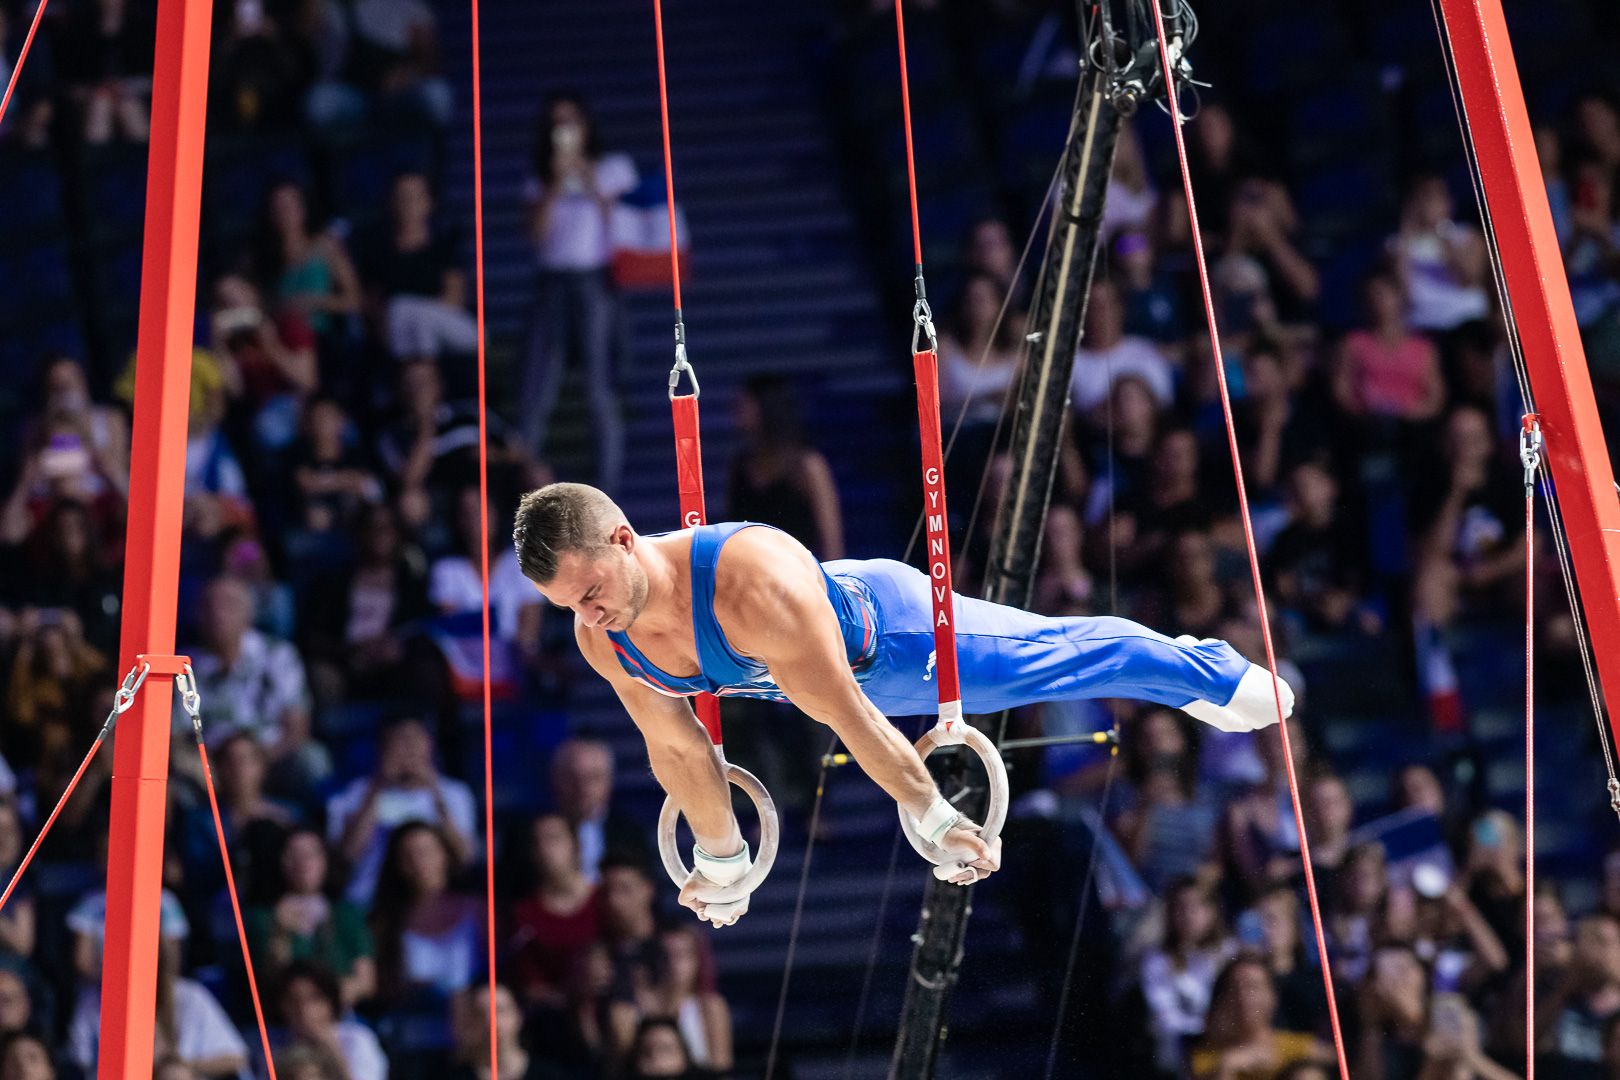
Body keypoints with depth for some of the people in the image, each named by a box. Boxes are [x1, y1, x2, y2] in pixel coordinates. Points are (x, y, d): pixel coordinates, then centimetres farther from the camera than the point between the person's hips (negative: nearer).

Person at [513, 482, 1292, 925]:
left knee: (1061, 656, 10)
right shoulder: (600, 639, -25)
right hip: (822, 657, 7)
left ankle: (1216, 673, 37)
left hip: (892, 630, -7)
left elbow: (845, 716, -38)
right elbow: (676, 750, -7)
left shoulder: (754, 585, -47)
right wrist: (720, 859, 4)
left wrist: (936, 820, -29)